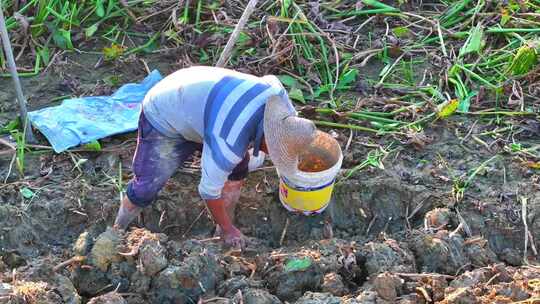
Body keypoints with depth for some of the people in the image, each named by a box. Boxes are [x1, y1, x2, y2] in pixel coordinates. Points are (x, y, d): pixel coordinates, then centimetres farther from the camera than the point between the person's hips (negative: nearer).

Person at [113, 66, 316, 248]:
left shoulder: (277, 97, -22)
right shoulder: (229, 144, -41)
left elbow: (269, 80, 6)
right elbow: (209, 190, -25)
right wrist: (228, 229, -8)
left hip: (196, 104, 7)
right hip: (163, 119, -7)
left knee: (238, 167, -2)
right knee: (145, 189, -4)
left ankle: (222, 231, 15)